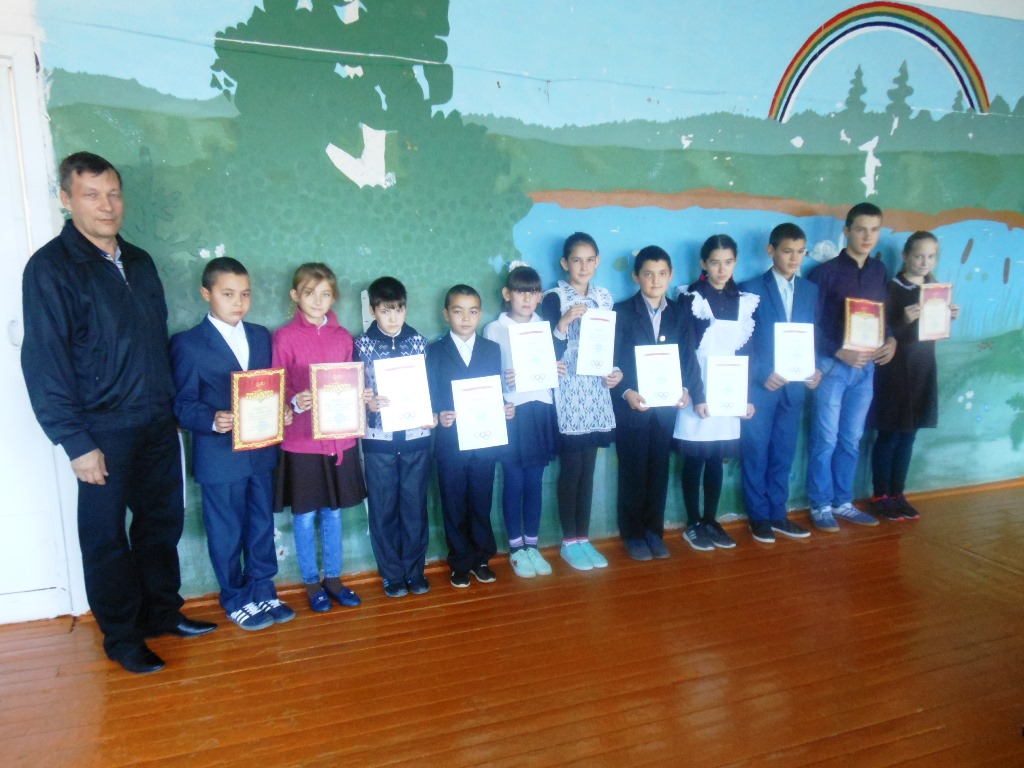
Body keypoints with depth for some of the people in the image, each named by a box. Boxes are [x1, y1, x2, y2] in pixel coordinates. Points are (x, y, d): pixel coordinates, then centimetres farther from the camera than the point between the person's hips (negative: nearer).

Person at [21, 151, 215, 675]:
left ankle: (163, 611, 34)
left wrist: (172, 406, 10)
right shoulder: (50, 267, -10)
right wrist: (77, 444, -15)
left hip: (158, 422, 6)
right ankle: (122, 637, 25)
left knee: (163, 522, 16)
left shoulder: (139, 262, 9)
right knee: (106, 537, 8)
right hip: (104, 431, -6)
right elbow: (44, 362, -13)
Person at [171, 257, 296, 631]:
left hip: (261, 452, 5)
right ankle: (236, 600, 27)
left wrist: (283, 411, -7)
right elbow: (182, 405, -9)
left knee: (262, 526, 16)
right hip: (219, 457, -5)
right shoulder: (187, 343, -7)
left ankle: (263, 591, 32)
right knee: (227, 533, 10)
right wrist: (213, 420, -27)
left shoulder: (261, 336, 9)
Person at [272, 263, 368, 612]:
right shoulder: (285, 337, -6)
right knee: (305, 515, 8)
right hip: (301, 440, -3)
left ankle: (333, 577, 29)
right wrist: (294, 403, -23)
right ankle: (311, 582, 25)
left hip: (339, 437, 3)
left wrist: (362, 397, -8)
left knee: (333, 512, 14)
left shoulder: (343, 337, 5)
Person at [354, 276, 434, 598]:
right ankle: (392, 574, 22)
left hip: (415, 437, 1)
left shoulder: (419, 341, 4)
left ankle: (415, 571, 24)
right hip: (378, 439, -1)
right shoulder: (362, 345, -1)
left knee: (414, 506, 9)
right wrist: (367, 403, -20)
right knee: (383, 508, 8)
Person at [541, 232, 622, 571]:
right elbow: (549, 352, -11)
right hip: (567, 394, -4)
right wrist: (564, 323, -25)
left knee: (588, 469, 10)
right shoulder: (553, 298, -5)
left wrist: (617, 372, -2)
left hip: (597, 393, 5)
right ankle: (570, 541, 15)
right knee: (570, 468, 2)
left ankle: (584, 537, 20)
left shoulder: (605, 298, 10)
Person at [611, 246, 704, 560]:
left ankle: (654, 531, 25)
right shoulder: (622, 312, -2)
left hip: (666, 407, 3)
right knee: (633, 473, 6)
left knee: (658, 472, 11)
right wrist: (626, 393, -21)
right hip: (632, 407, -3)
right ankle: (633, 534, 20)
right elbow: (612, 361, -7)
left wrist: (686, 390, -14)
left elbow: (689, 360, 3)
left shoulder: (680, 315, 8)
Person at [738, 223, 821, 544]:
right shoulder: (750, 289, -4)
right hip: (759, 387, -4)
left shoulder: (810, 290, 10)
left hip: (794, 386, 4)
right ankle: (759, 516, 16)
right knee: (756, 454, 4)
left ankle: (778, 514, 23)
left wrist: (815, 369, -3)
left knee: (783, 454, 11)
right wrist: (762, 375, -16)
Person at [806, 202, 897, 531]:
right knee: (825, 439, 1)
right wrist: (840, 353, -18)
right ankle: (820, 506, 12)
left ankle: (843, 502, 24)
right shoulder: (826, 272, -7)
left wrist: (891, 340, -3)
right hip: (832, 365, -5)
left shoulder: (879, 270, 10)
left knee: (851, 439, 12)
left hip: (866, 366, 5)